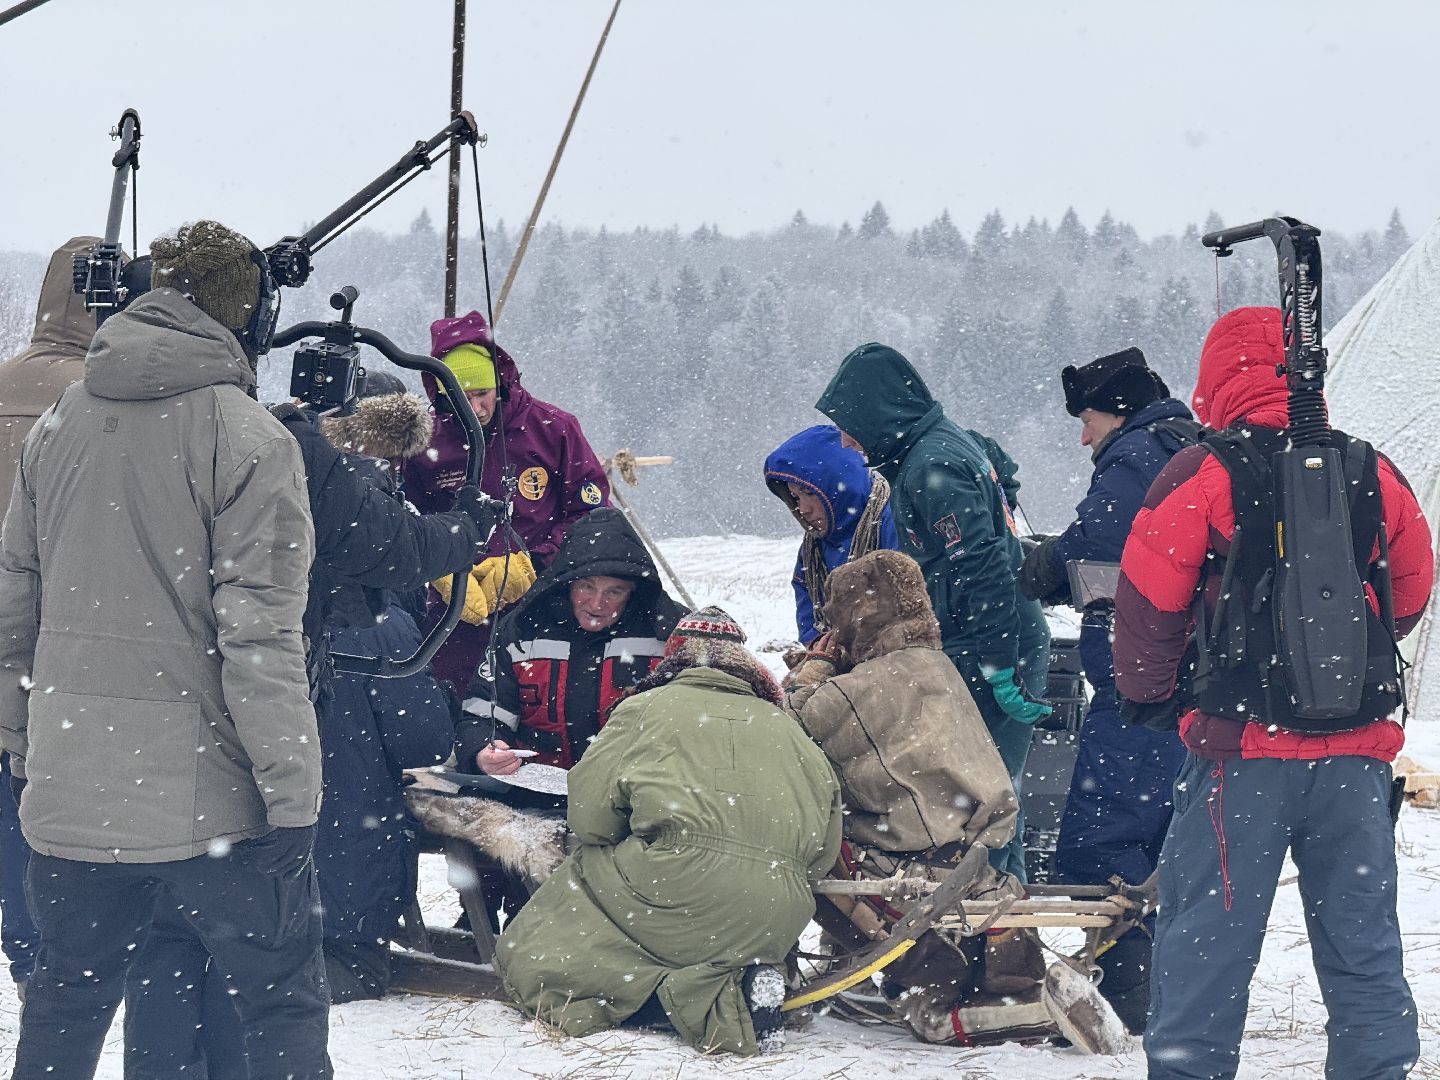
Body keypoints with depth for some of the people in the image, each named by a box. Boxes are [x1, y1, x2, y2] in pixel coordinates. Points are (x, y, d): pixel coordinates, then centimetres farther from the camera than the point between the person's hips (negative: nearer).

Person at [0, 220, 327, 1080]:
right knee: (286, 1004, 4)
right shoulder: (249, 437, -11)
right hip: (212, 792, -5)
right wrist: (293, 794, -13)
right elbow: (260, 636, -16)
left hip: (71, 789, 6)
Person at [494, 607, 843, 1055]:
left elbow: (589, 815, 3)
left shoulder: (647, 708, 9)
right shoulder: (785, 728, 21)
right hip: (773, 921, 5)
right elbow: (823, 851, 17)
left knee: (527, 956, 3)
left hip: (678, 890, -5)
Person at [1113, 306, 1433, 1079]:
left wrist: (1147, 695, 13)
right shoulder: (1373, 476, 5)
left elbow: (1147, 603, -3)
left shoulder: (1202, 478, -8)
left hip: (1243, 748, -4)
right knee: (1362, 943, 11)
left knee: (1205, 941, 3)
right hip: (1358, 751, 4)